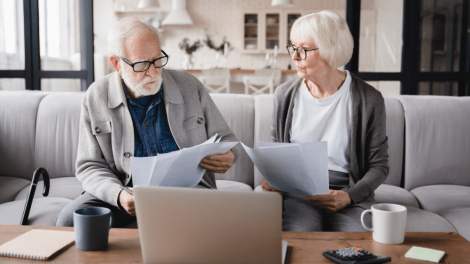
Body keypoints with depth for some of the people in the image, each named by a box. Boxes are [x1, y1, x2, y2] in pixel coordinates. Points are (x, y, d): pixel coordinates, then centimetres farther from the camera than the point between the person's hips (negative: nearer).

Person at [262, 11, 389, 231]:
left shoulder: (369, 100, -5)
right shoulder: (285, 95, 4)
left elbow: (378, 165, 1)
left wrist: (349, 196, -15)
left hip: (347, 191, 0)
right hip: (296, 192, 1)